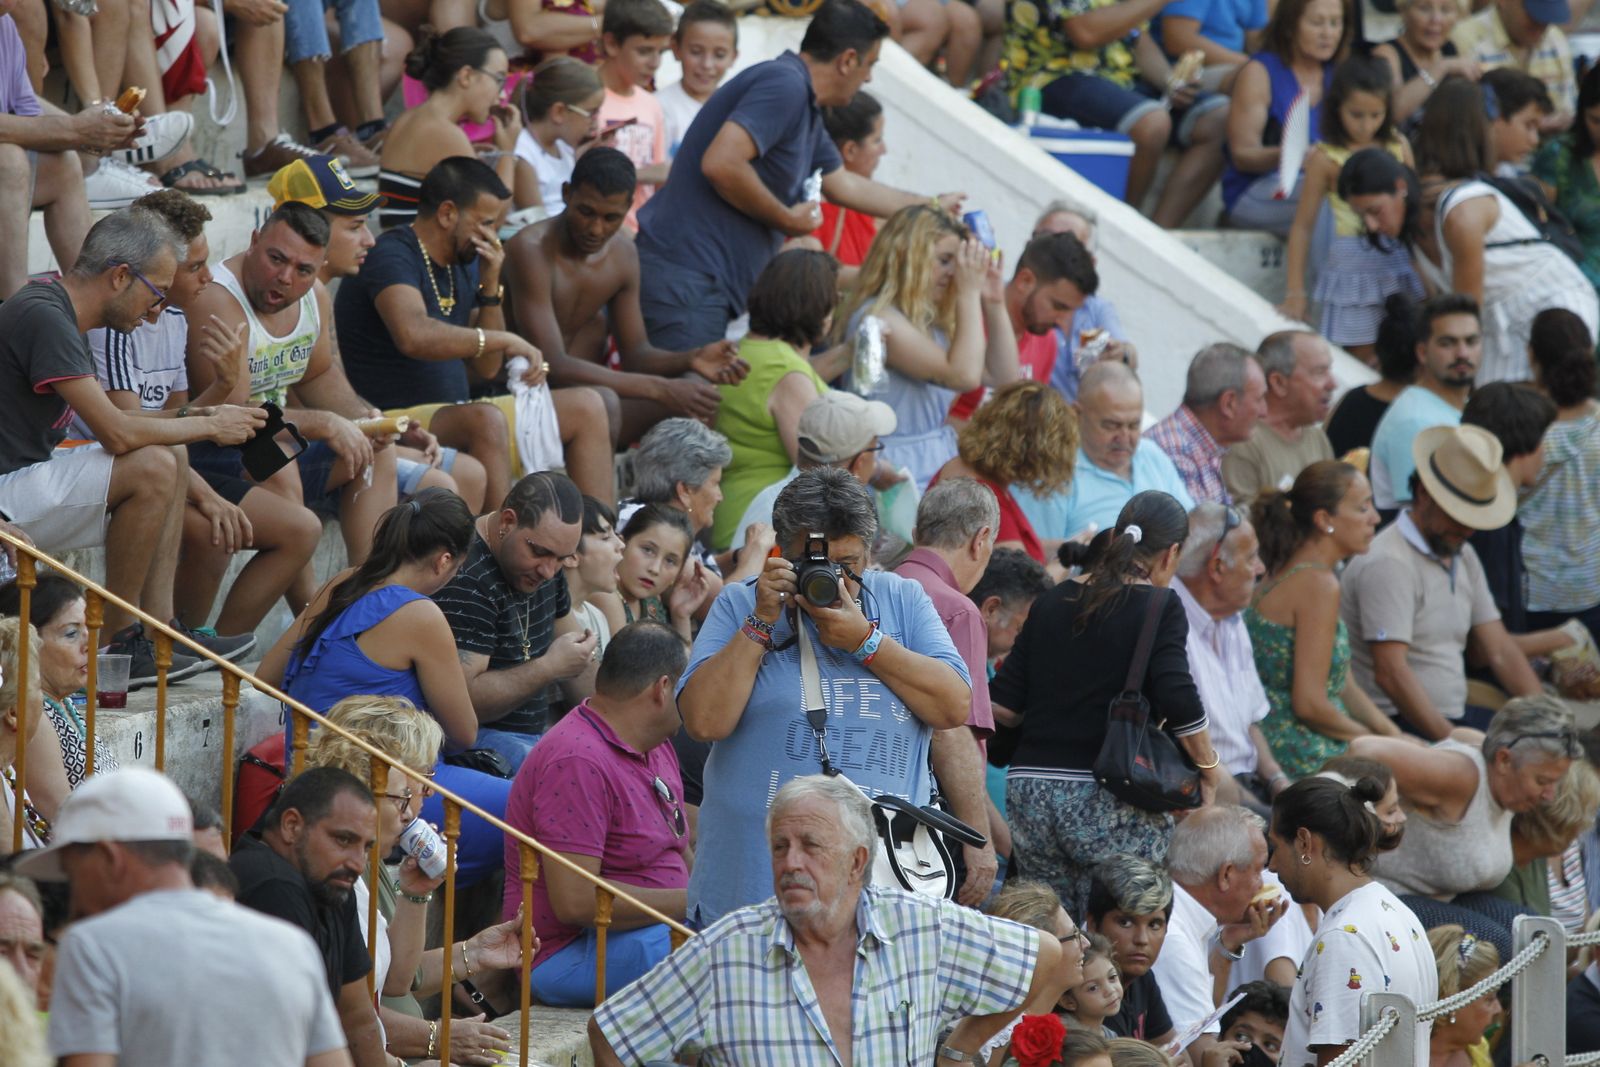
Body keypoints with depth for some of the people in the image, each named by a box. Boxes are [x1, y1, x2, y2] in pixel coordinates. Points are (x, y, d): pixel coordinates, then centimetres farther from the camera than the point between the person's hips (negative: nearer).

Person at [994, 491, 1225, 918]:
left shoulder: (1053, 602, 12)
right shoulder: (1159, 607, -3)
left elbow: (1001, 706, 10)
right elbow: (1180, 704, -14)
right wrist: (1209, 769, 2)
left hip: (1029, 788, 5)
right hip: (1114, 800, -5)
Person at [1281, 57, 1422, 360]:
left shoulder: (1397, 147, 6)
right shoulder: (1325, 159, -4)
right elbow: (1303, 225, 0)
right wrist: (1295, 292, -1)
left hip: (1398, 264, 3)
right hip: (1352, 264, -3)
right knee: (1360, 361, -5)